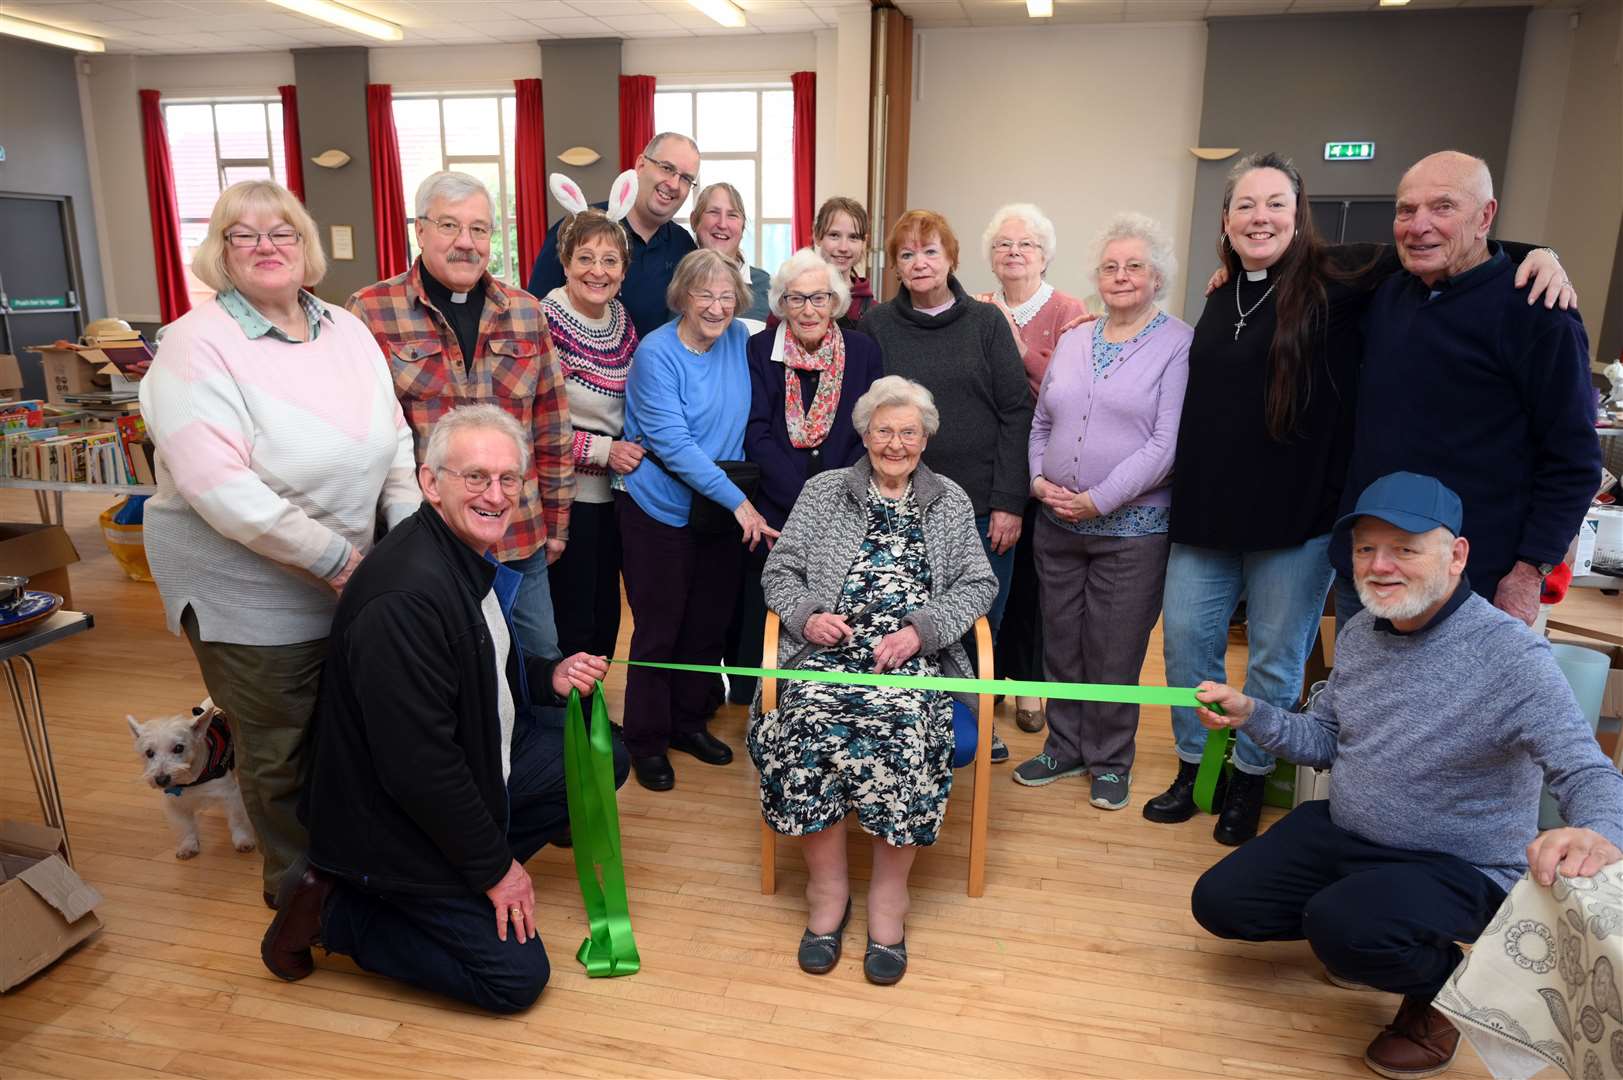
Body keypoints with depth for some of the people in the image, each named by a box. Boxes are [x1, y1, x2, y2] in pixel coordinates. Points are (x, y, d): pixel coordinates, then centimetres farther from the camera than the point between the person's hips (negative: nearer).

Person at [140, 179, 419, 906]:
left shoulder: (346, 329, 5)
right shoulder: (198, 343, -14)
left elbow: (393, 437, 7)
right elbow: (216, 483, -23)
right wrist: (331, 555, -22)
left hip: (353, 581, 6)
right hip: (253, 596, -5)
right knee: (282, 754, 11)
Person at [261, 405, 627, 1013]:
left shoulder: (472, 554, 0)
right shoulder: (405, 594, -31)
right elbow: (419, 766, -29)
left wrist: (551, 677, -3)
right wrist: (495, 866, -18)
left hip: (474, 764, 9)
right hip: (396, 820, -9)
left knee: (605, 757, 10)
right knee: (516, 977, -4)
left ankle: (461, 874, 13)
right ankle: (335, 910, 7)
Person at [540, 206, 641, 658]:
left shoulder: (622, 319, 6)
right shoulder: (545, 323, -15)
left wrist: (635, 449, 5)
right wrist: (605, 452, -19)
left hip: (611, 492, 7)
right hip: (566, 496, -7)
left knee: (606, 616, 16)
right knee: (571, 626, 1)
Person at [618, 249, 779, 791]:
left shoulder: (739, 341, 1)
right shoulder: (656, 354, -15)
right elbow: (672, 442, -22)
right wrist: (737, 499, -25)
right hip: (660, 512, -5)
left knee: (709, 624, 13)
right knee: (659, 629, 4)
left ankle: (689, 721, 33)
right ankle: (646, 740, 21)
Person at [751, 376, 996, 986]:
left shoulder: (951, 502, 20)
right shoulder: (823, 491, 19)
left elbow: (978, 584, 11)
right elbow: (780, 571, 15)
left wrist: (920, 629, -6)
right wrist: (807, 615, -7)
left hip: (916, 656, 0)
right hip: (829, 649, 1)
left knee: (904, 731, -32)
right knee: (811, 724, -31)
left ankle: (889, 893, -13)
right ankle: (826, 884, -11)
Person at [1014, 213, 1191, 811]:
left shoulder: (1179, 345, -6)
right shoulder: (1073, 341, 12)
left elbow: (1167, 443, -14)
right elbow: (1041, 424, 16)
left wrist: (1099, 500, -17)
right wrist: (1039, 480, -2)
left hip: (1131, 529, -5)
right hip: (1055, 523, 5)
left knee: (1113, 652, 5)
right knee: (1061, 643, 14)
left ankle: (1110, 762, 24)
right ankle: (1065, 747, 31)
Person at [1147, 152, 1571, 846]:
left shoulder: (1336, 280, -6)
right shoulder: (1223, 296, 10)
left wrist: (1533, 255, -19)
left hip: (1297, 518, -5)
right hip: (1206, 511, 5)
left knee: (1276, 660, 8)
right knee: (1186, 639, 10)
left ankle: (1250, 781, 28)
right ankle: (1194, 769, 29)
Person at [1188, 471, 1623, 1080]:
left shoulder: (1510, 657, -22)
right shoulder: (1359, 632, 1)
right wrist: (1249, 714, -8)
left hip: (1458, 869, -7)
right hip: (1341, 834, 7)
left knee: (1343, 926, -34)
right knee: (1218, 903, 0)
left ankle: (1440, 987, 1)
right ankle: (1359, 939, 21)